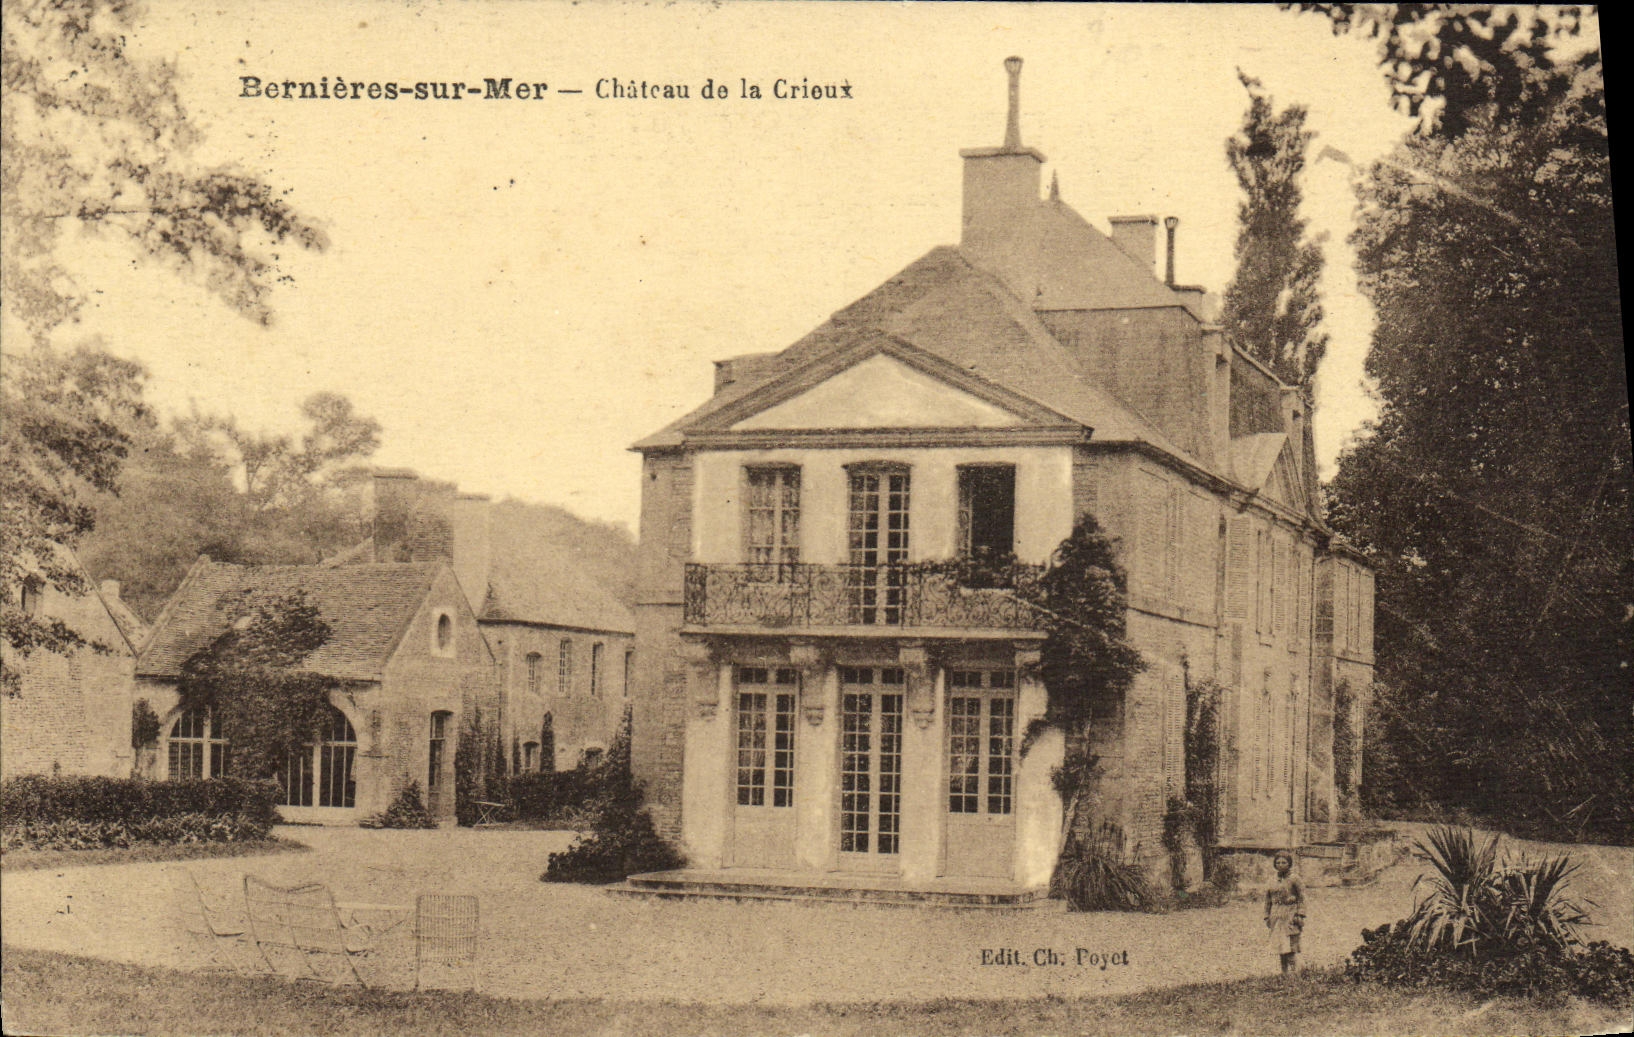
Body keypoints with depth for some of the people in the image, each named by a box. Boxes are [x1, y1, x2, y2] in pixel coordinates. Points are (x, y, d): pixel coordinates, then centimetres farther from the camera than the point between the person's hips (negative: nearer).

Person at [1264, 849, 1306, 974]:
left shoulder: (1294, 879, -2)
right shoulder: (1273, 881, 14)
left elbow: (1302, 897, -5)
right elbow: (1268, 899, 19)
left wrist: (1300, 915, -13)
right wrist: (1267, 916, 13)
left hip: (1290, 917, -5)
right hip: (1277, 917, 6)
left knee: (1291, 948, -11)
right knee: (1281, 949, 6)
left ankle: (1294, 973, -11)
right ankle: (1284, 974, 10)